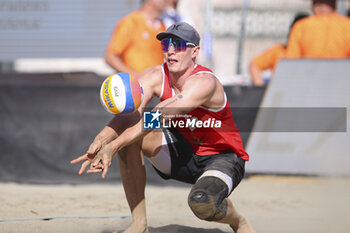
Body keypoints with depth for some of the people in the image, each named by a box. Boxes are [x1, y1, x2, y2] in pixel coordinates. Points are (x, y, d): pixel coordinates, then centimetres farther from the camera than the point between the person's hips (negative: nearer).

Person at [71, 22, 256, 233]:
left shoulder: (204, 82, -27)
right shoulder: (155, 77, -8)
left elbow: (157, 117, -38)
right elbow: (129, 114, -25)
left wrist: (113, 146, -48)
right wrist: (100, 141, -46)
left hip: (223, 159, -6)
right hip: (182, 153, 6)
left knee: (202, 203, -38)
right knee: (128, 132, -19)